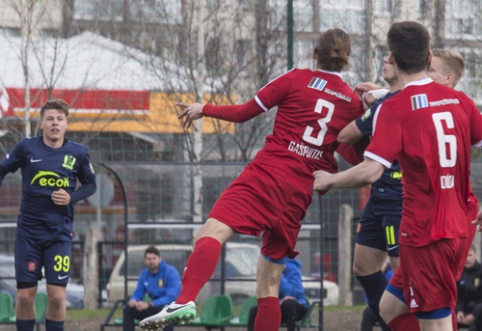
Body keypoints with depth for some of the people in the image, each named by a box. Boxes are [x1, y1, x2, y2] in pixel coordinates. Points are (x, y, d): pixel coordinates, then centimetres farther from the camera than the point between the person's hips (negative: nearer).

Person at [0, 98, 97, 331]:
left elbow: (90, 185, 11)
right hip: (28, 231, 0)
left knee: (57, 296, -6)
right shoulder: (26, 148, -3)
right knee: (25, 295, 0)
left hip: (60, 233, 0)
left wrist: (72, 197, -8)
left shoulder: (78, 153, -1)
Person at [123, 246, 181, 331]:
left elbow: (171, 297, -25)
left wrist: (149, 304, -35)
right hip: (155, 308, 6)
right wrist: (133, 300, -20)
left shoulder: (171, 272, -16)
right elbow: (138, 294, 8)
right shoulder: (144, 274, 4)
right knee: (128, 309, -9)